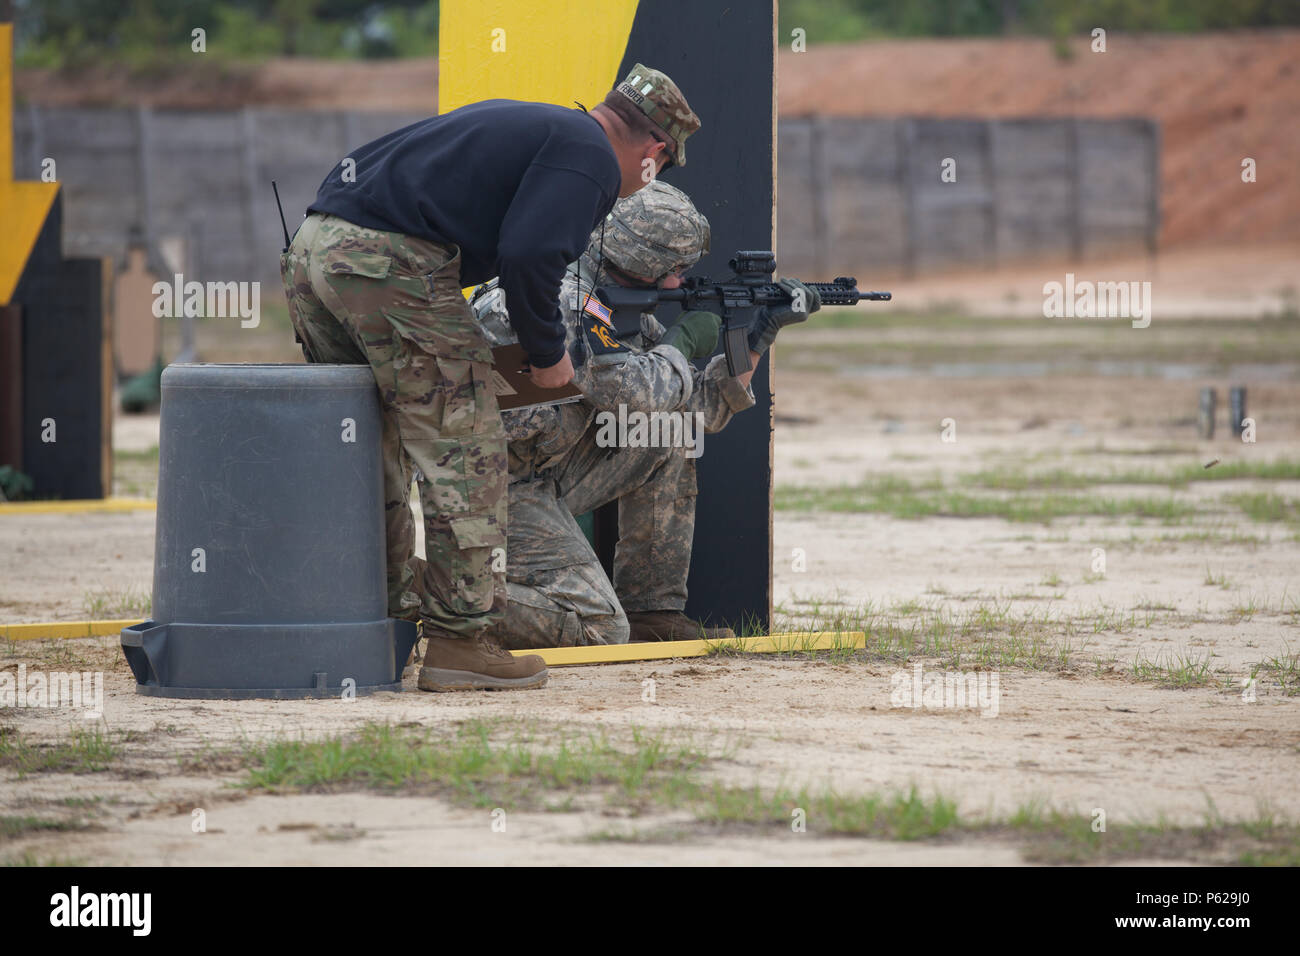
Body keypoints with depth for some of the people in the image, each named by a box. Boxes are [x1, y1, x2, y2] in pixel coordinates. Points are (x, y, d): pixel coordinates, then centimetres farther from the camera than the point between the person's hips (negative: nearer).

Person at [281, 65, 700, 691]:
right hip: (388, 263, -9)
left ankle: (390, 616, 27)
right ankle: (458, 640, 1)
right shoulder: (591, 157, 0)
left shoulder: (524, 124, 27)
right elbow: (527, 254, -14)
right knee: (463, 452, 0)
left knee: (373, 448, 19)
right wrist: (548, 354, 0)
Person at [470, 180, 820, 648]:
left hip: (543, 474, 10)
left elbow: (703, 405, 16)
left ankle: (652, 609, 8)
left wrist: (763, 331, 10)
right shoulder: (570, 301, -19)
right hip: (499, 489, -10)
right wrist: (683, 341, -10)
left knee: (672, 432, 7)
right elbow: (634, 390, -28)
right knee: (601, 631, -16)